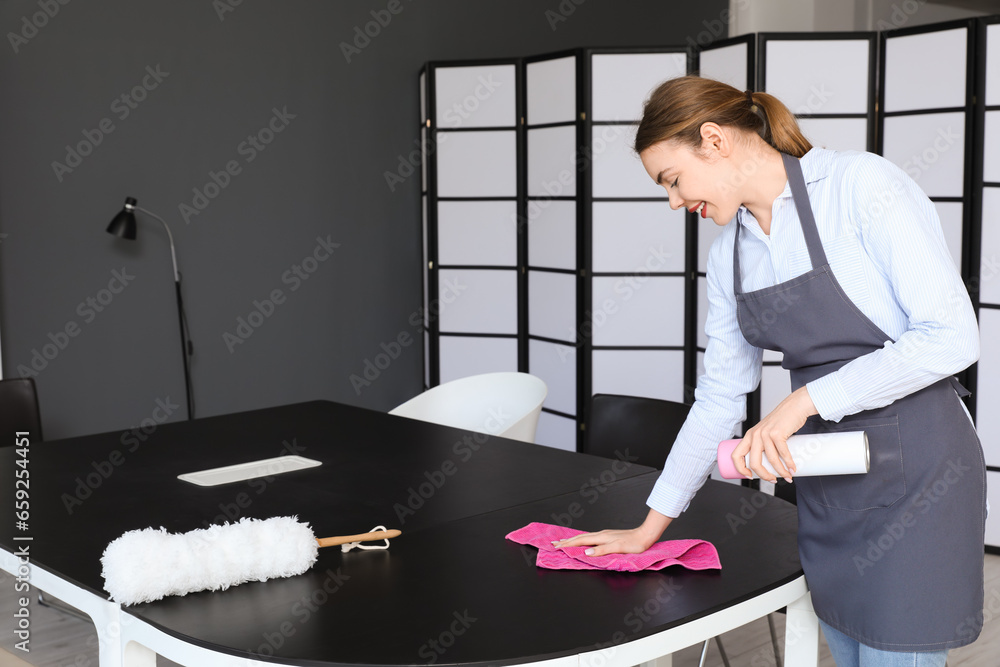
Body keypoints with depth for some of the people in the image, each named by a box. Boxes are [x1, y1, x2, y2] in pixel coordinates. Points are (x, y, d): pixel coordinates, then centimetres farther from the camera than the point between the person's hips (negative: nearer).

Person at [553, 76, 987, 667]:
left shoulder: (861, 185, -13)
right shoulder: (729, 248, 7)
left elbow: (951, 336, -19)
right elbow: (721, 396, 12)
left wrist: (803, 401, -20)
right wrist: (650, 528, 13)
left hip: (916, 468, -6)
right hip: (827, 481, 6)